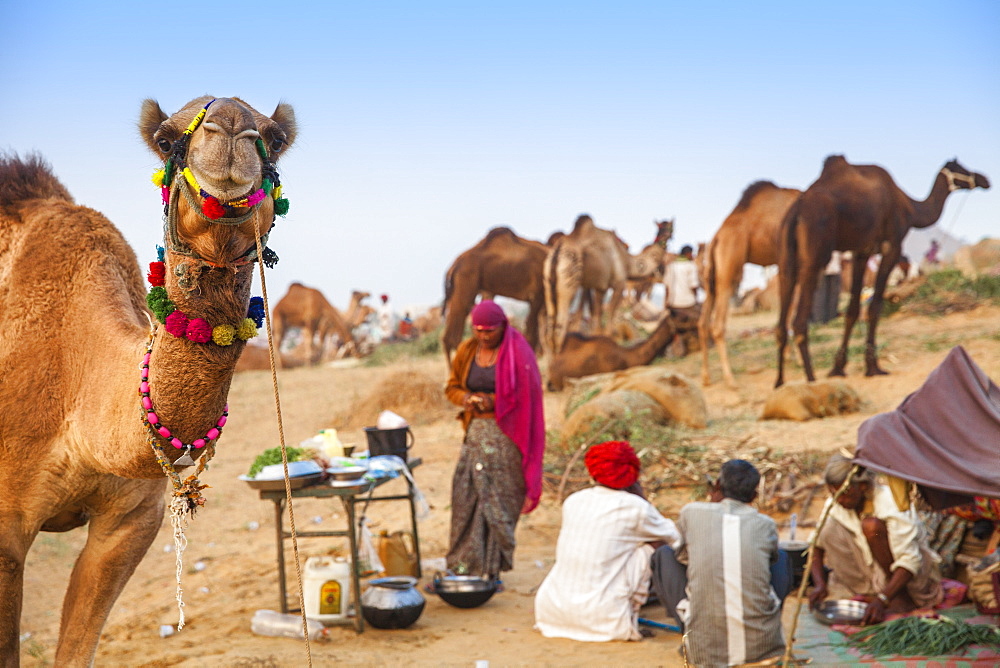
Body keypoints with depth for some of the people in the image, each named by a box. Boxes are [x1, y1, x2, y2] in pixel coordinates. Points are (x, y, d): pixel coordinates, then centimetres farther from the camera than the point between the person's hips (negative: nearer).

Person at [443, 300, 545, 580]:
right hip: (475, 431, 5)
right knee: (465, 497, 1)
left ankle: (492, 567, 7)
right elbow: (452, 387, 16)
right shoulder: (466, 351, 8)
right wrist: (465, 398, -6)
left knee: (498, 500, -3)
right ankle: (464, 566, 10)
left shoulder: (517, 353, -7)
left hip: (505, 434, -4)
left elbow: (527, 396, -5)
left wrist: (494, 402, -16)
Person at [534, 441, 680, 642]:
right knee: (655, 544, 8)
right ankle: (629, 618, 11)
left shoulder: (572, 501, 9)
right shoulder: (635, 507, -4)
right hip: (601, 621, -5)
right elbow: (674, 537, 13)